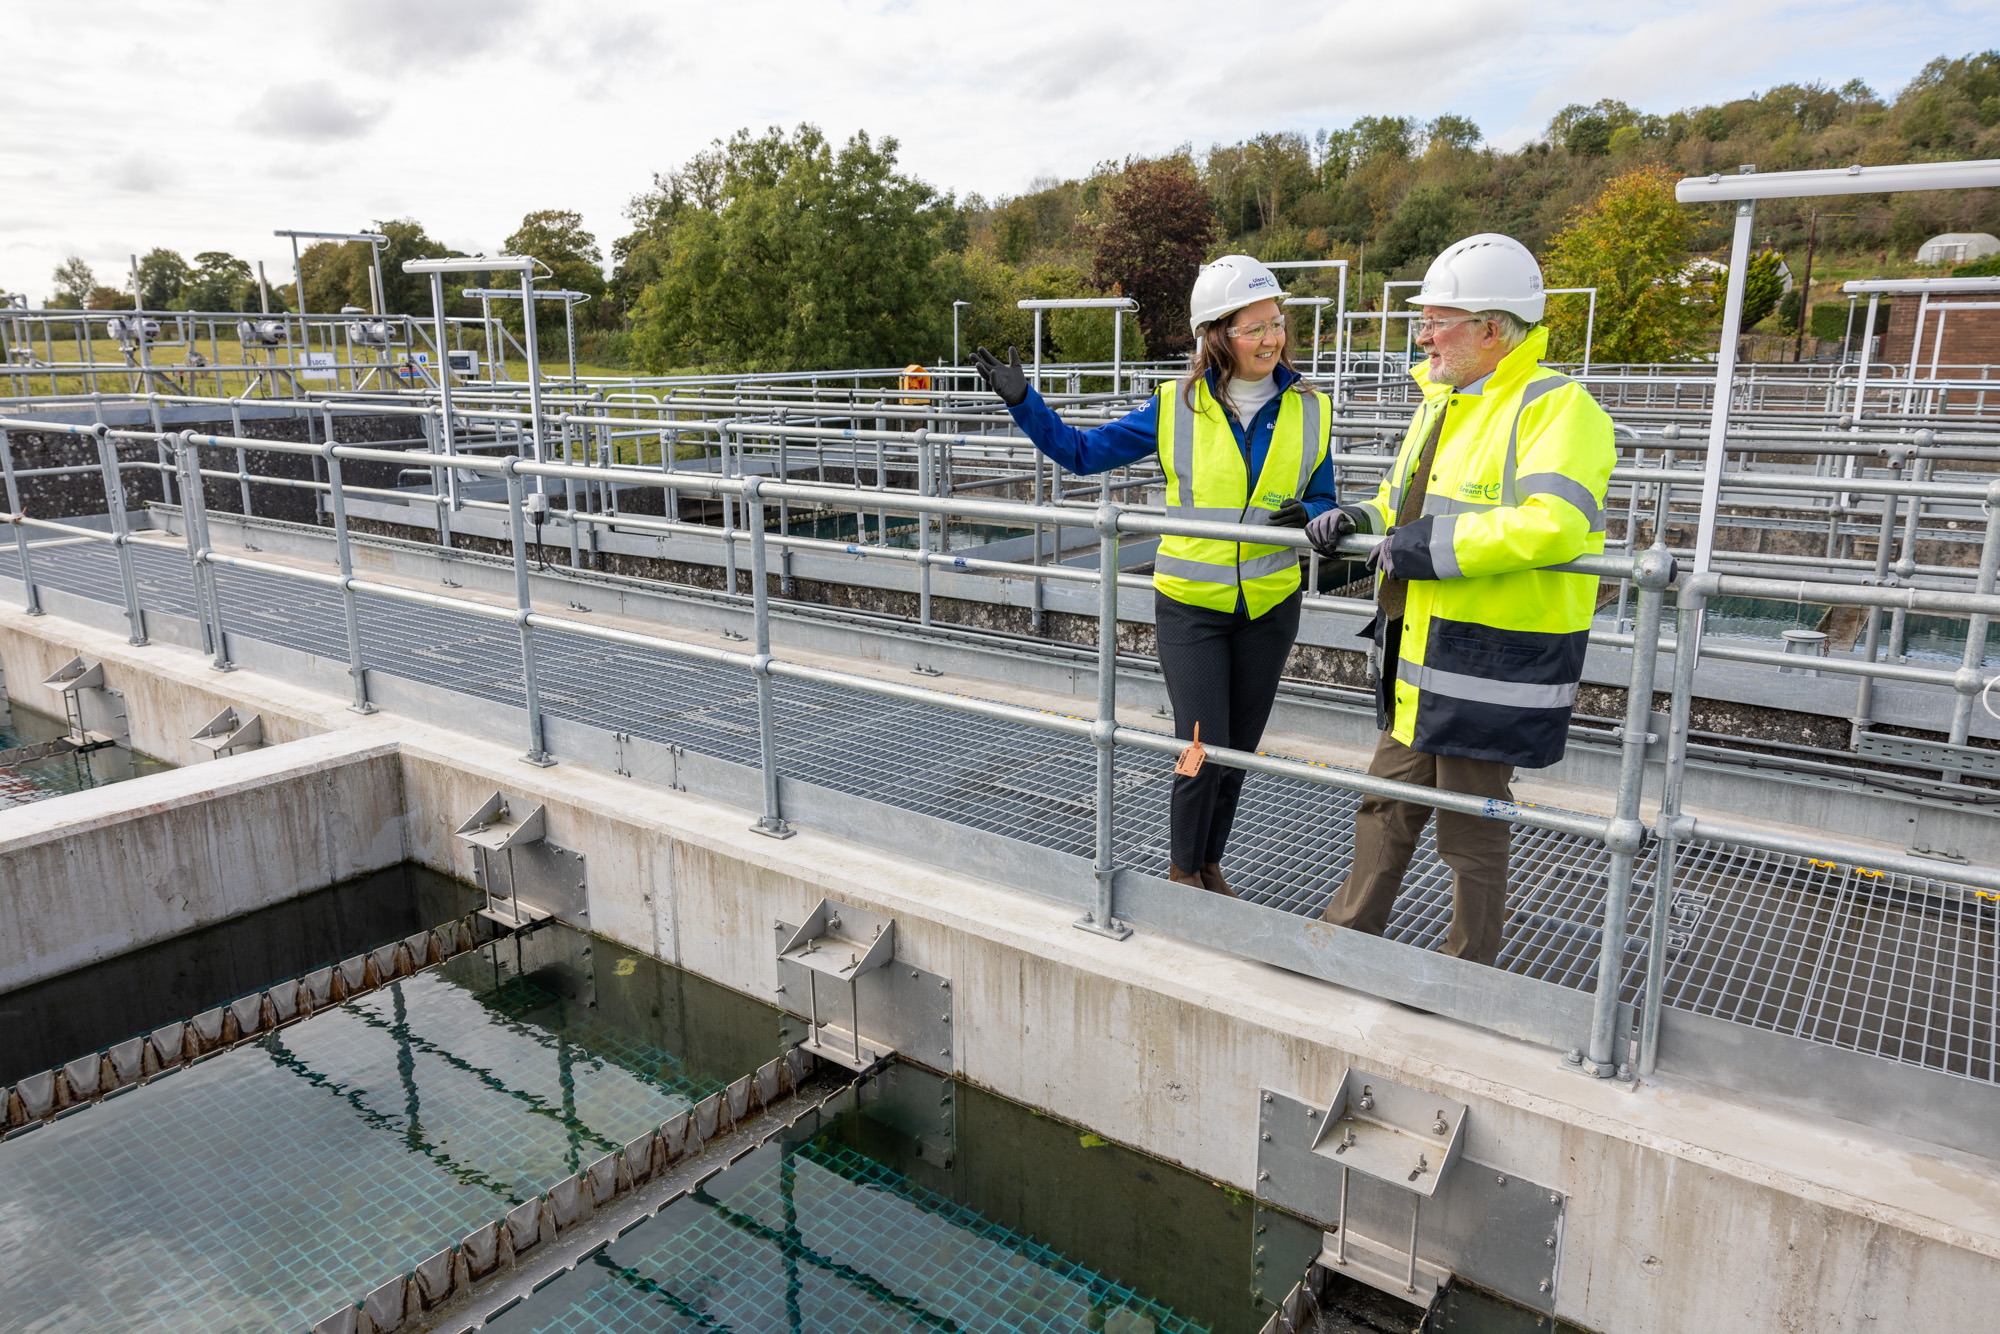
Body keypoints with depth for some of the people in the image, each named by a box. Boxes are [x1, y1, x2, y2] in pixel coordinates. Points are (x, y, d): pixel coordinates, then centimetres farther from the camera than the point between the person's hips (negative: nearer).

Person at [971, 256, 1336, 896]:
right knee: (1204, 752, -6)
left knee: (1239, 752, 14)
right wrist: (1023, 402, -13)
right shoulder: (1177, 406, -7)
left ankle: (1210, 865, 35)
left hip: (1270, 608, 3)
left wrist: (1305, 516, -17)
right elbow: (1083, 452, -2)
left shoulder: (1309, 410, -1)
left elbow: (1323, 504, 7)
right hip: (1190, 606, -3)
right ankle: (1183, 872, 19)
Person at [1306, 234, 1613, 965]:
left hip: (1493, 663, -8)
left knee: (1471, 828, 7)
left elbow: (1552, 522, -32)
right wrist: (1361, 518, 2)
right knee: (1387, 803, 19)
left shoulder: (1556, 406, -16)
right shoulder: (1442, 400, 13)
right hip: (1421, 652, 9)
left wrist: (1430, 546, -27)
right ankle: (1349, 933, 34)